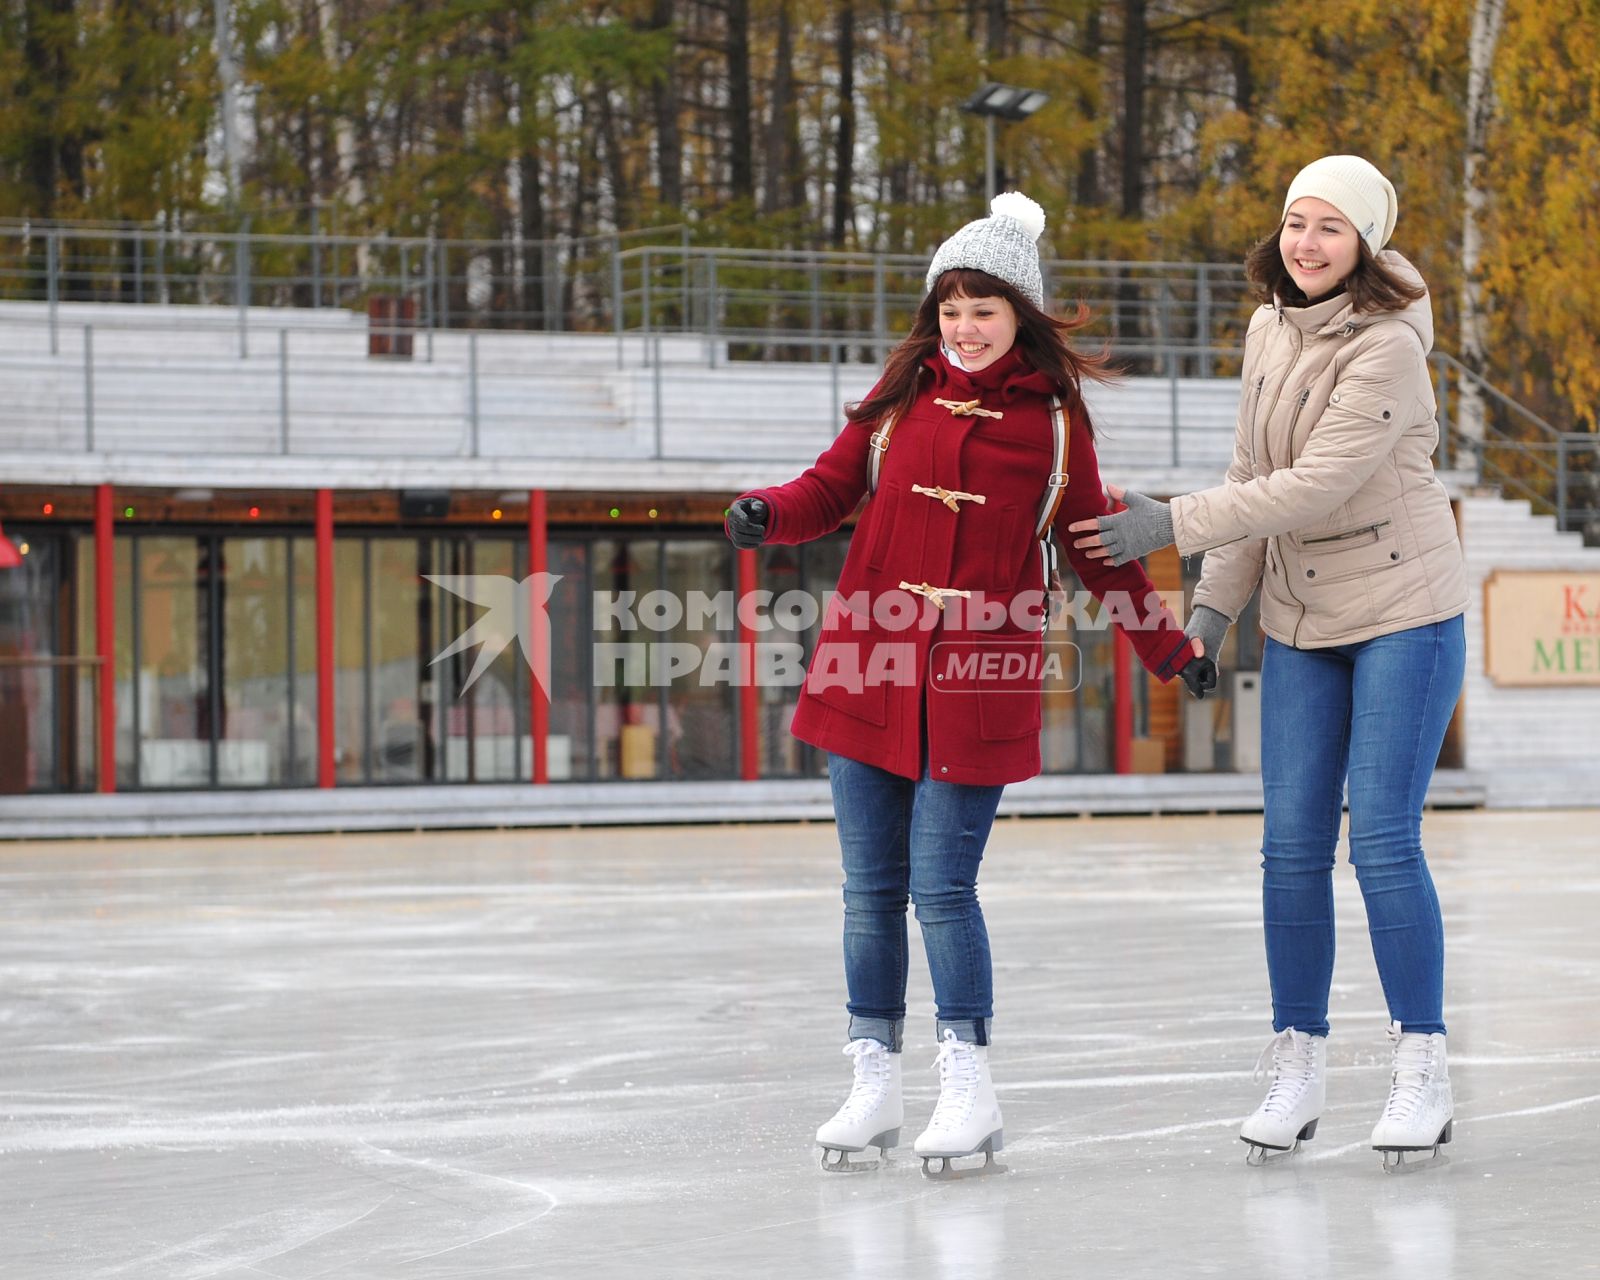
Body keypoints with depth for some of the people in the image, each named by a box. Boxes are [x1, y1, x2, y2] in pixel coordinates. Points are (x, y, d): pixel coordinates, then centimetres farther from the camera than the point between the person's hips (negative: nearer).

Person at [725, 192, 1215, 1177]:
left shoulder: (1053, 419, 4)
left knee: (943, 885, -7)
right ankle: (876, 1083, 16)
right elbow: (832, 488, 8)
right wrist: (768, 513, -13)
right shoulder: (903, 396, 9)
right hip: (871, 664, 3)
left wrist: (1169, 647, 14)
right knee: (872, 888, 6)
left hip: (977, 672, -3)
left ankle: (969, 1089, 4)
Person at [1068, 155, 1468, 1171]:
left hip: (1405, 612, -6)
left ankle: (1424, 1069, 1)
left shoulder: (1388, 347, -18)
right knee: (1293, 846, 2)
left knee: (1382, 840, -10)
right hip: (1302, 625, 6)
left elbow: (1318, 484, -24)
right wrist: (1218, 601, 6)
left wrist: (1174, 525, -23)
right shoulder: (1270, 331, 4)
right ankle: (1298, 1068, 11)